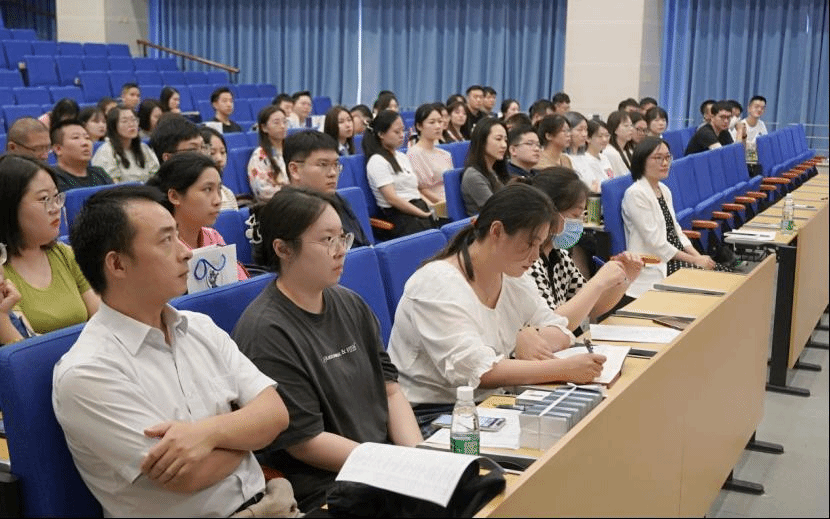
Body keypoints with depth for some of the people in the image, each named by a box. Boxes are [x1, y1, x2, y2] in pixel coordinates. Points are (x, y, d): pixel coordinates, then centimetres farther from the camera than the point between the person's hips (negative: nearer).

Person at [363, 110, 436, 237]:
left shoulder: (402, 157, 25)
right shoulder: (377, 162, -2)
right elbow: (392, 198, -10)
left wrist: (430, 210, 5)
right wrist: (423, 214, -11)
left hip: (421, 209, 8)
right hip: (398, 216, -8)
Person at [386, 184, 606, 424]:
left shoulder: (513, 277, 7)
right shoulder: (437, 285, -18)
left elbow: (560, 332, 9)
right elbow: (475, 369, -26)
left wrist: (530, 337, -14)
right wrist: (564, 369, -30)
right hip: (429, 416, -7)